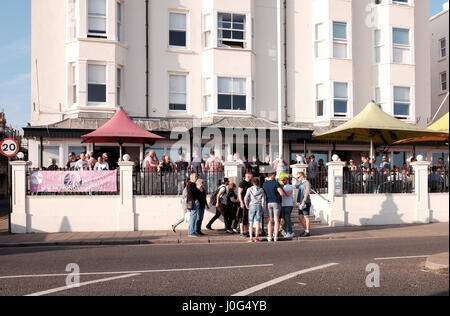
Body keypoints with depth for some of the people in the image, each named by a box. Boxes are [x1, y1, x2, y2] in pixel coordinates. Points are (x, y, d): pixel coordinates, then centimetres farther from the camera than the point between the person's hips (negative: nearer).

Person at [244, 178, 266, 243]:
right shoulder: (261, 190, 3)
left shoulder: (250, 189, 0)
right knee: (257, 223, 3)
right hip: (259, 206, 1)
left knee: (251, 223, 4)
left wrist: (247, 205, 8)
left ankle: (251, 237, 1)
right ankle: (256, 237, 2)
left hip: (252, 206, -1)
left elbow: (246, 198, -7)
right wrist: (262, 208, 7)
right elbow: (263, 200, 0)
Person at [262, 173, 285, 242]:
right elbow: (282, 193, -16)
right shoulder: (276, 183, -11)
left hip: (268, 203, 4)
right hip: (275, 202, -4)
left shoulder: (264, 184, 6)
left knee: (270, 221, 9)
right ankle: (275, 237, 0)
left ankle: (270, 237, 6)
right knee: (276, 220, 2)